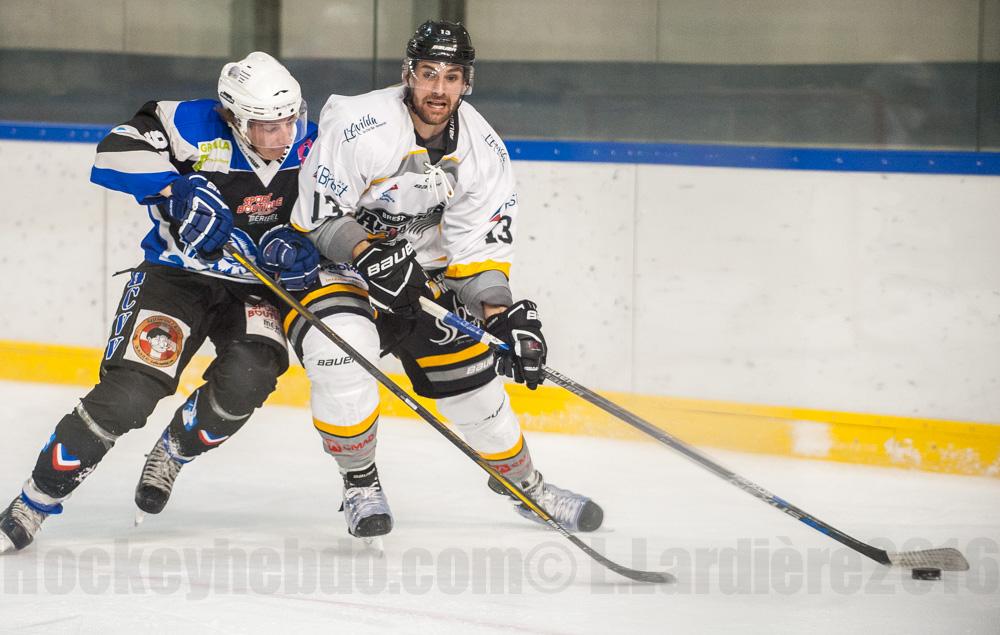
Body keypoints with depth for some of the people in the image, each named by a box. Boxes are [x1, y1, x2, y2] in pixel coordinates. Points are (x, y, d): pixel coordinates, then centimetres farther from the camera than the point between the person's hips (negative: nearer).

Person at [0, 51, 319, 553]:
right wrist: (180, 189, -41)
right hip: (177, 276, -3)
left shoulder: (309, 149, -9)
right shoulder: (199, 129, -21)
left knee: (249, 376, -26)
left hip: (255, 289, 3)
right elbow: (116, 151, -30)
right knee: (128, 393, -18)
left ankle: (172, 454, 5)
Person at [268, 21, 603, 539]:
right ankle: (360, 485, -9)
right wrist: (370, 257, -32)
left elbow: (481, 244, -6)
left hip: (417, 270, 5)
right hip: (326, 264, -5)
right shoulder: (358, 125, -26)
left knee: (470, 372, 3)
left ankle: (521, 481, 28)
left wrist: (503, 315, -17)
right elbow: (318, 215, -20)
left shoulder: (483, 148, -9)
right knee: (343, 350, -31)